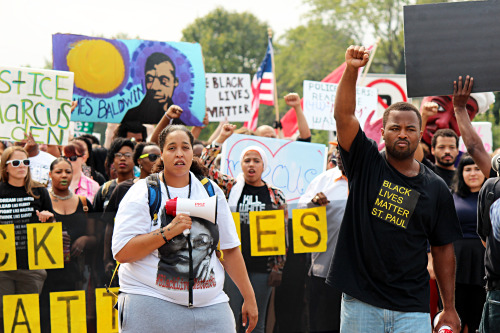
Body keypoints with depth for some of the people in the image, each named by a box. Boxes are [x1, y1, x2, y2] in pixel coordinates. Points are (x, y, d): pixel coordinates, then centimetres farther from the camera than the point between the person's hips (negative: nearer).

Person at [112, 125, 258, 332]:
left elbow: (230, 249, 16)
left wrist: (249, 297, 14)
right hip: (151, 303, -4)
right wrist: (168, 232, -18)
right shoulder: (141, 193, -2)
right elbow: (121, 253, -12)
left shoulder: (211, 191, 12)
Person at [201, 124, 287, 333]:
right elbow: (204, 166, -2)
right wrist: (221, 138, -1)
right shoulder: (230, 187, 6)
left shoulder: (276, 196, 7)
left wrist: (278, 268, 3)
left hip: (262, 268, 1)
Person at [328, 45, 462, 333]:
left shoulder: (436, 188, 5)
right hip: (360, 302, 0)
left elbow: (443, 250, 9)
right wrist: (352, 70, -25)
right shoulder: (366, 163, 3)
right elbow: (343, 115, -11)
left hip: (412, 307, 1)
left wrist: (450, 309, 8)